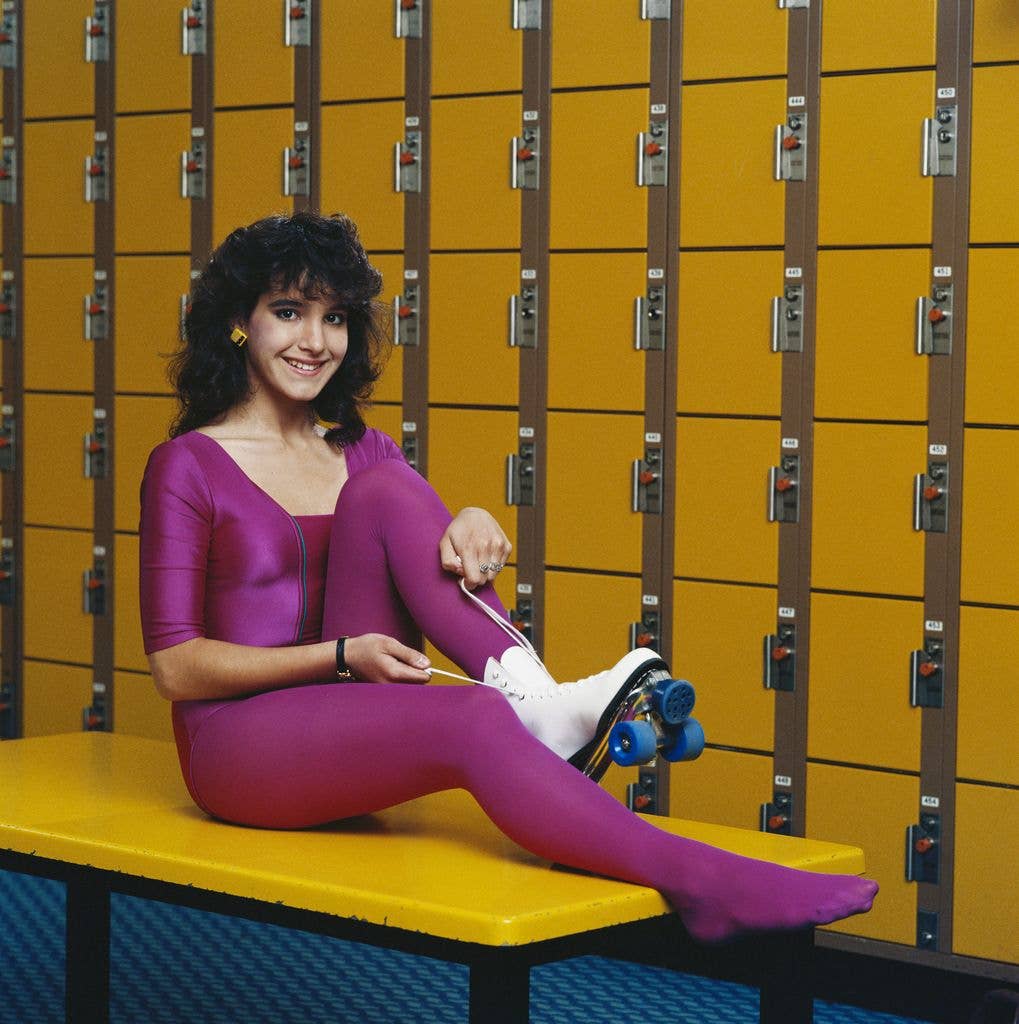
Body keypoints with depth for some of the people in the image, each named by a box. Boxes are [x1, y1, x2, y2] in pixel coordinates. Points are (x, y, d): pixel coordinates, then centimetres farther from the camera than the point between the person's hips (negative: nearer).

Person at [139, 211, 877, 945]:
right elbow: (175, 666, -9)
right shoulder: (188, 466, -1)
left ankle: (531, 695, -32)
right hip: (238, 743, -5)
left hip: (350, 734, 5)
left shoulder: (359, 455, 16)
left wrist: (475, 527, -22)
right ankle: (698, 883, -48)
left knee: (386, 493, -17)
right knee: (473, 721, -34)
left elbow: (467, 555, 2)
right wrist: (340, 655, -19)